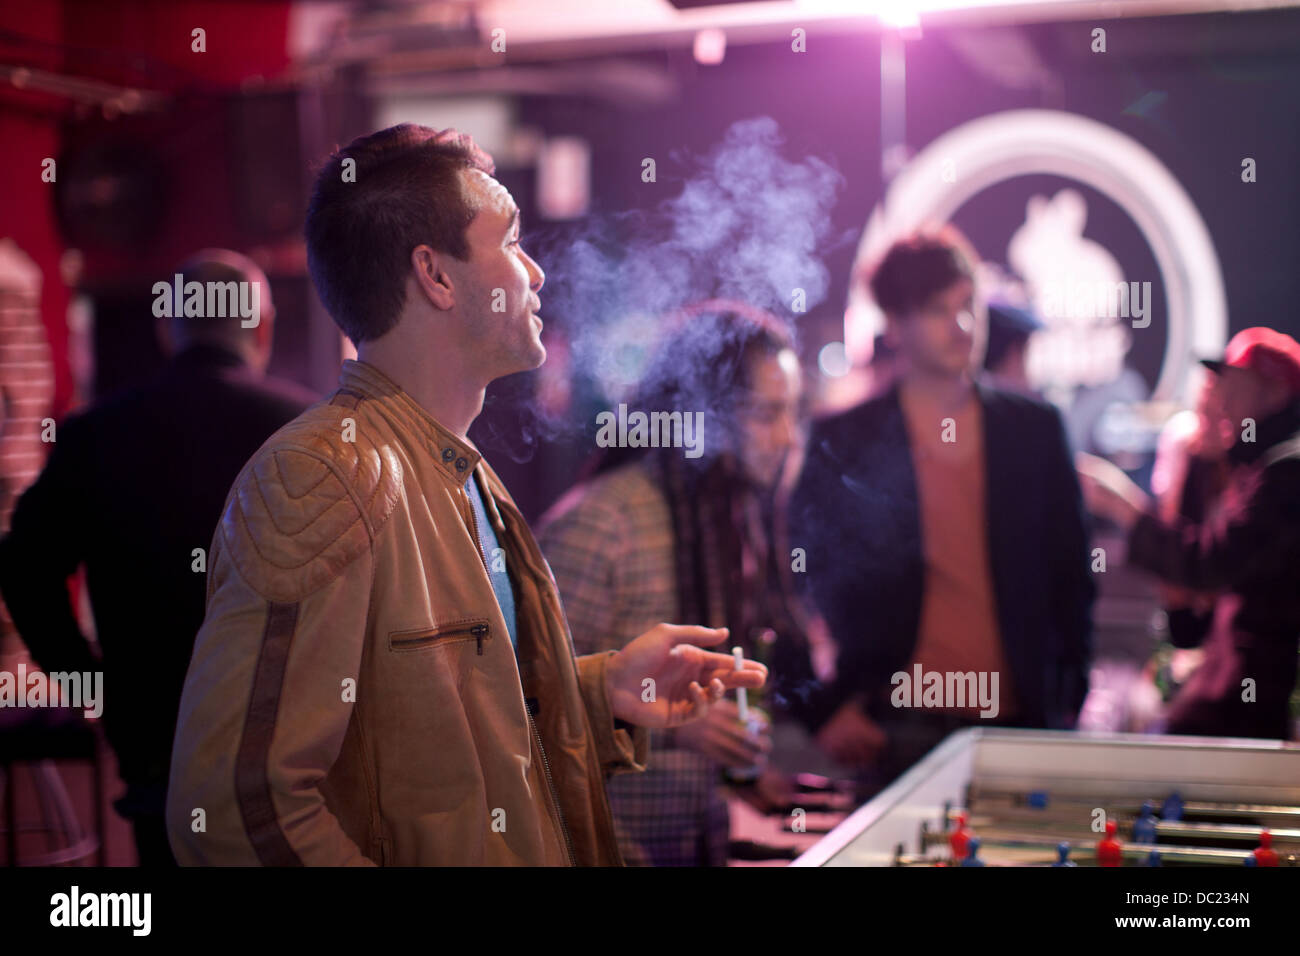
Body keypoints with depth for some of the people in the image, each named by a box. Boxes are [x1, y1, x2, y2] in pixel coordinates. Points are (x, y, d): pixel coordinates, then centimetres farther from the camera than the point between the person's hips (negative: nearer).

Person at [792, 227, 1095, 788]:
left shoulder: (1035, 429, 8)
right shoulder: (842, 442, 1)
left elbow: (1070, 573, 11)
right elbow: (814, 583, 3)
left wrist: (1068, 700, 5)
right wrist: (836, 706, -5)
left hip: (1017, 719, 2)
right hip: (902, 725, -2)